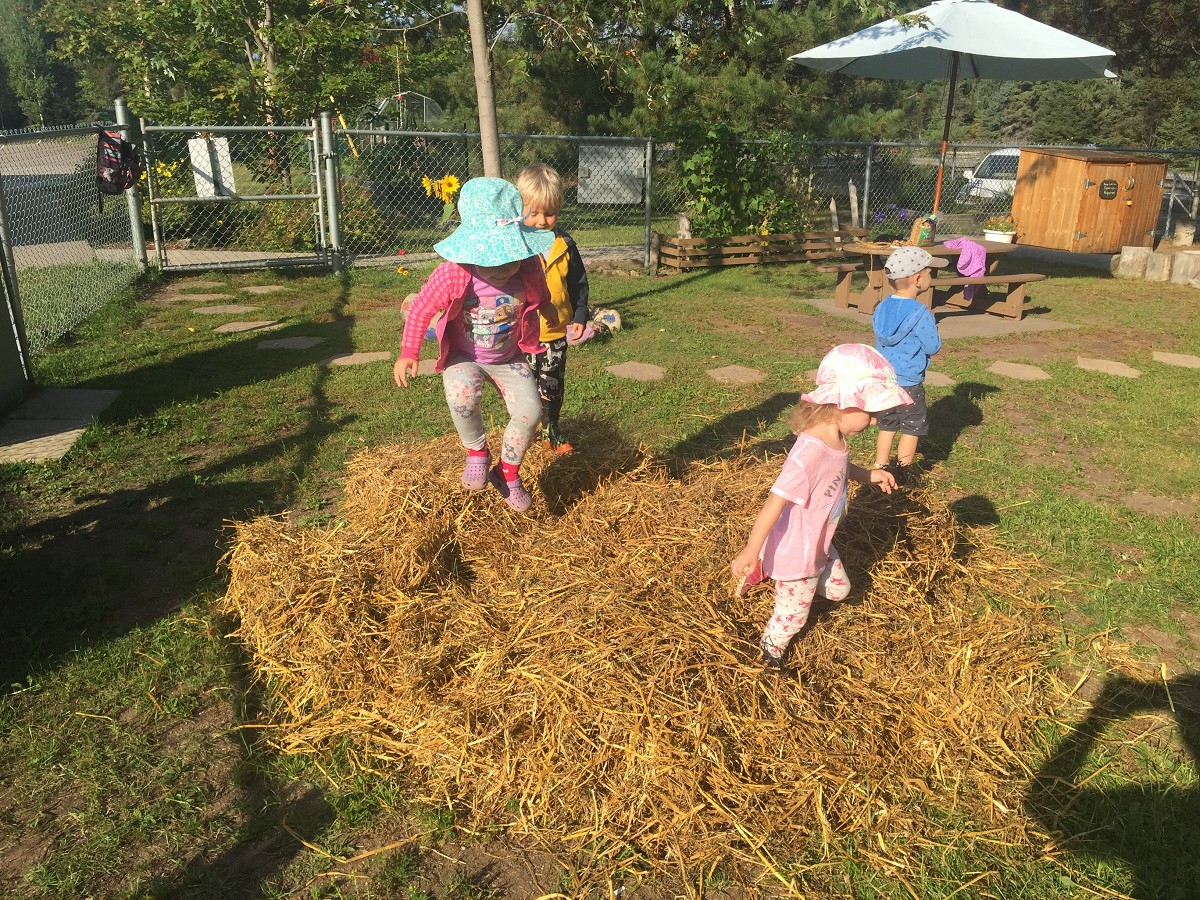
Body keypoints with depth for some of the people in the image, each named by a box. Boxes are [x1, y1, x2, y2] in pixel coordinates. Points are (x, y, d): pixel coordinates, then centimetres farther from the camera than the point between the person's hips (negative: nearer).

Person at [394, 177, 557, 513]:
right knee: (462, 395, -34)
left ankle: (507, 472, 11)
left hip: (509, 358, 3)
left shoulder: (528, 271, -18)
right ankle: (477, 451, -3)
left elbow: (541, 298, 8)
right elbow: (421, 308, -13)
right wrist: (408, 354, -10)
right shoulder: (453, 275, -27)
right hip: (463, 356, -2)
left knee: (530, 412, -15)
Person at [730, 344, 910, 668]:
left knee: (839, 588, 27)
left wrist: (869, 475, 0)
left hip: (818, 546, 8)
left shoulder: (835, 439, -9)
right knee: (793, 615, 16)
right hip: (796, 555, -8)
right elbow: (776, 502, -36)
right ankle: (771, 649, 45)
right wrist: (750, 551, -33)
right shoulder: (809, 453, -38)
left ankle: (772, 573, 40)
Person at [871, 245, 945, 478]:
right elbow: (932, 347, -14)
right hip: (909, 384, -6)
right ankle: (903, 475, 16)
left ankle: (880, 469, 24)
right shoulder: (919, 313, -20)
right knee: (911, 430, 9)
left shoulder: (881, 308, 1)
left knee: (887, 426, 18)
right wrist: (933, 330, 4)